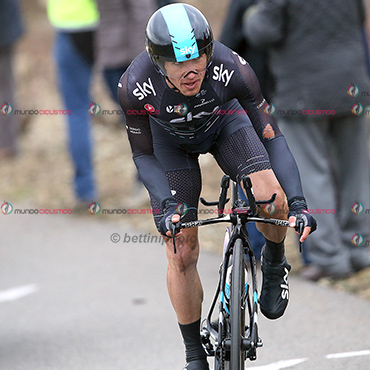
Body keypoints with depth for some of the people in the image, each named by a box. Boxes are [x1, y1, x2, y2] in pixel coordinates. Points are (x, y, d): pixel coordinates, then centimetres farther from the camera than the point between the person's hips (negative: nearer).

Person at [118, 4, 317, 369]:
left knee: (271, 199, -27)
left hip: (223, 123, 0)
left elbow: (270, 135, -27)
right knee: (181, 255, -6)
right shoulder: (134, 85, -36)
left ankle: (274, 264, 6)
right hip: (169, 139, 0)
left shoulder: (233, 69, -37)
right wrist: (167, 204, -35)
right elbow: (143, 154, -19)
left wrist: (297, 201, -36)